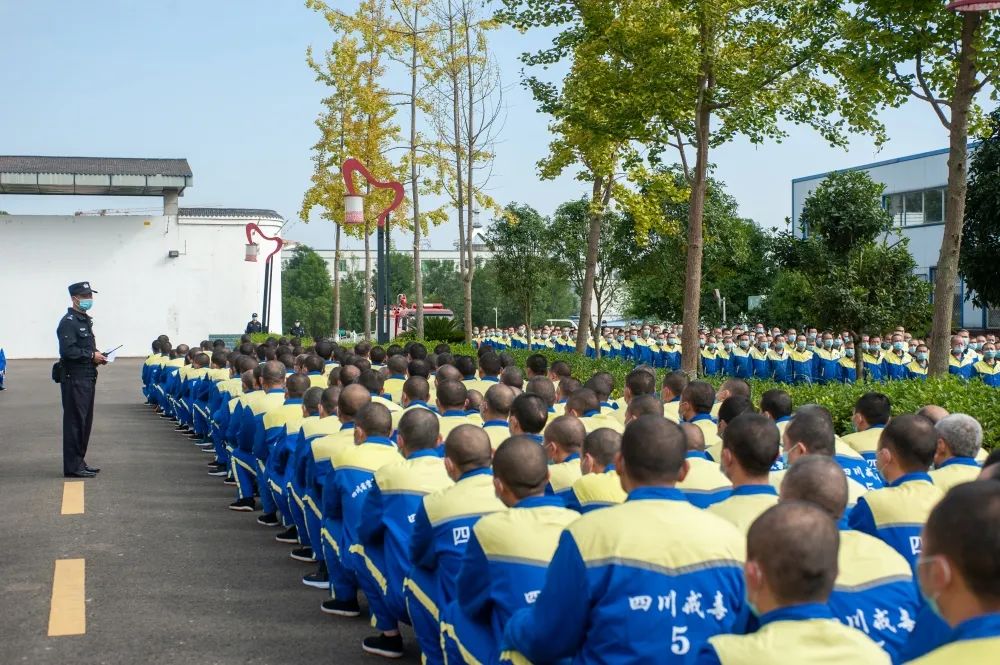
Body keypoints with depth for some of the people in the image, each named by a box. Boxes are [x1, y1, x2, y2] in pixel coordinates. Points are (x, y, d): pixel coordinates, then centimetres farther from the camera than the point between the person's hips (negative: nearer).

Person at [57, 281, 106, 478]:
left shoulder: (85, 320, 19)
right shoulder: (68, 322, -13)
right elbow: (67, 351, -22)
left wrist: (97, 355, 7)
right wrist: (92, 355, -16)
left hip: (87, 378, 10)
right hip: (74, 378, -10)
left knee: (85, 421, 14)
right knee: (75, 421, -6)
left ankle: (79, 461, 22)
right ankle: (73, 466, -2)